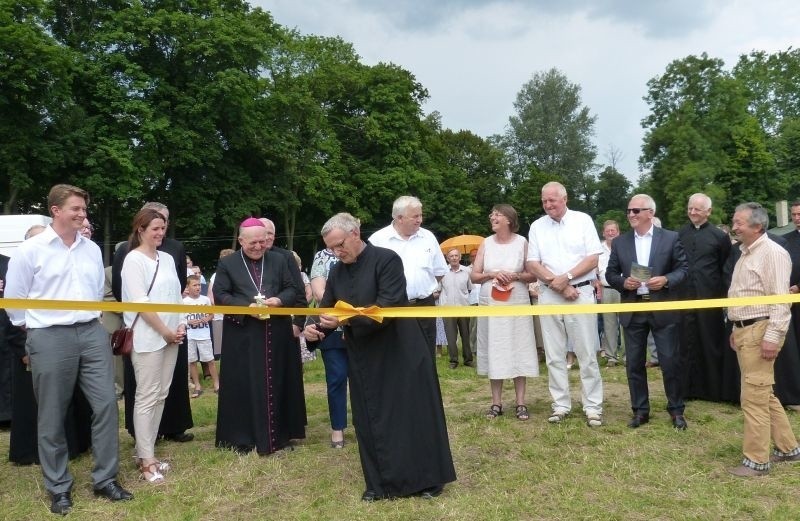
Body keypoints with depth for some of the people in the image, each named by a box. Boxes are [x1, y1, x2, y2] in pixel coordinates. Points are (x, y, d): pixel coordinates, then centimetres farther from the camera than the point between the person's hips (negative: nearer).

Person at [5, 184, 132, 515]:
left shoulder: (92, 249, 9)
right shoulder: (30, 250, -5)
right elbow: (13, 298, 2)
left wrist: (91, 321, 15)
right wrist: (34, 329, 9)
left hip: (93, 334, 4)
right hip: (50, 339, -4)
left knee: (106, 404, 2)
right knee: (52, 416, 6)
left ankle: (105, 480, 15)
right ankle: (58, 487, 21)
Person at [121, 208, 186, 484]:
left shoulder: (167, 258, 12)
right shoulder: (133, 259, -8)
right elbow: (141, 302, -14)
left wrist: (180, 326, 0)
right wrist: (166, 331, -11)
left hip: (171, 336, 7)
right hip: (147, 337, -7)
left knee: (160, 395, 10)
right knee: (147, 397, -3)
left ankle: (147, 452, 20)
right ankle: (146, 461, 4)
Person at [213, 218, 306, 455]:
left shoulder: (279, 260, 9)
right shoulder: (227, 263, 2)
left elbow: (292, 289, 9)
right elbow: (220, 295, -3)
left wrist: (279, 300, -13)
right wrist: (247, 307, -17)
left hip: (277, 335, 2)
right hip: (242, 336, -2)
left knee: (277, 384, 8)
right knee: (244, 386, 2)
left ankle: (278, 434, 19)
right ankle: (243, 437, 13)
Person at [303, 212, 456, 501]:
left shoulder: (387, 260, -14)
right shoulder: (336, 272, 5)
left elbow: (386, 310, -22)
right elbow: (327, 311, 7)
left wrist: (347, 320, -32)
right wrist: (316, 329, -15)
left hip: (400, 354, -6)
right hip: (364, 359, 6)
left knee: (411, 415, 5)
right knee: (370, 421, 9)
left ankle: (426, 479, 20)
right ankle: (381, 483, 23)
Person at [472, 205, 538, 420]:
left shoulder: (522, 242, -1)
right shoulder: (486, 243, 5)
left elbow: (533, 274, 1)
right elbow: (474, 276, 5)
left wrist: (516, 276, -16)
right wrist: (492, 274, -12)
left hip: (517, 304, -2)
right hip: (490, 305, 2)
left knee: (518, 351, 2)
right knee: (494, 352, 5)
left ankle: (521, 403, 10)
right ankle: (496, 402, 14)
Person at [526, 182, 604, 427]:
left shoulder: (583, 220, 1)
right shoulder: (537, 226, 7)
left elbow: (593, 259, -3)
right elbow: (532, 264, 2)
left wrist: (566, 277, -13)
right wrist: (559, 284, -9)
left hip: (581, 292, -2)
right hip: (548, 296, 3)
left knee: (587, 353, 0)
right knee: (554, 355, 6)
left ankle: (593, 406, 8)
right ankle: (560, 405, 14)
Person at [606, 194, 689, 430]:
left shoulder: (670, 238, 0)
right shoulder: (620, 242, 7)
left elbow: (683, 268, 2)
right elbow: (610, 273, 9)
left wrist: (666, 280, -16)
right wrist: (623, 282, -11)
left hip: (663, 309, -2)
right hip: (632, 311, 2)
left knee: (670, 362, 2)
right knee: (634, 363, 7)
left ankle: (676, 410, 19)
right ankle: (640, 411, 19)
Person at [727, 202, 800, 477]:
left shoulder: (772, 253, -13)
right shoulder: (746, 253, 16)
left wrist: (772, 337, -22)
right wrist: (736, 330, 21)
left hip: (760, 331, -10)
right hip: (744, 330, 10)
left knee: (754, 396, -6)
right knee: (764, 394, 16)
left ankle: (756, 460, 3)